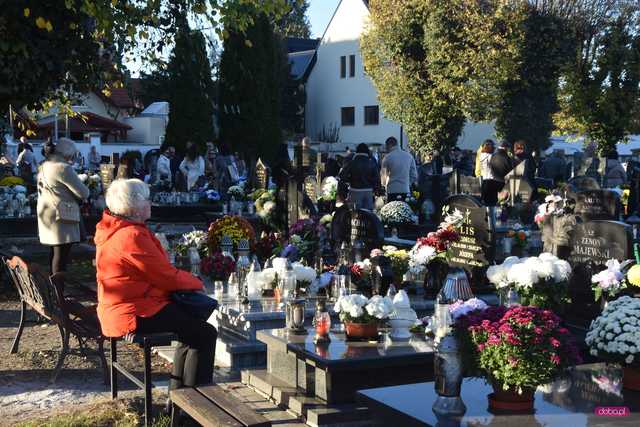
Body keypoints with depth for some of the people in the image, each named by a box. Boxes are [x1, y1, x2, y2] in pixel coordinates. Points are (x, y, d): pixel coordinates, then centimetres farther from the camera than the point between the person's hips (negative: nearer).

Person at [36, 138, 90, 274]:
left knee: (55, 252, 18)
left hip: (48, 215, 10)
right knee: (61, 254, -7)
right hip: (61, 217, -10)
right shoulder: (63, 168, -17)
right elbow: (83, 193, -16)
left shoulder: (45, 165, 13)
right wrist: (84, 191, 6)